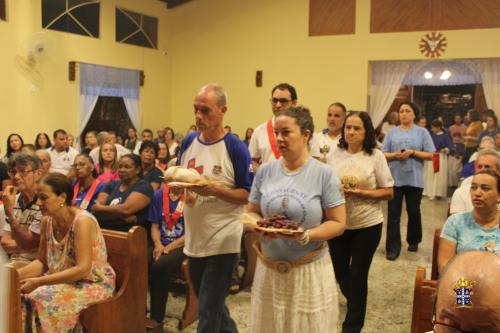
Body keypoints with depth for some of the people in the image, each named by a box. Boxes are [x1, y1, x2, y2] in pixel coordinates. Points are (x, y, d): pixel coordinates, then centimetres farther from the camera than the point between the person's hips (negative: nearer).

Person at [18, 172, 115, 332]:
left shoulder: (82, 221, -22)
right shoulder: (47, 221, 2)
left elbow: (82, 269, -27)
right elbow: (42, 262, 6)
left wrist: (39, 282, -26)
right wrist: (16, 275, -12)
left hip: (94, 283, -7)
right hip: (66, 280, 7)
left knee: (42, 300, -26)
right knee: (21, 296, -14)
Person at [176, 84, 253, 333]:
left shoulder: (235, 148, -13)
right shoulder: (188, 142, 4)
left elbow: (248, 194, -13)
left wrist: (215, 190, -27)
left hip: (222, 240, -6)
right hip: (194, 237, 7)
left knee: (208, 312, 0)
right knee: (212, 304, 23)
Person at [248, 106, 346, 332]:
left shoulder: (324, 174, -8)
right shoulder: (265, 171, 3)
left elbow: (338, 223, -7)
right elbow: (252, 213, 9)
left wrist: (305, 236, -23)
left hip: (310, 270, -3)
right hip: (268, 268, 3)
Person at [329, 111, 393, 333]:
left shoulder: (375, 156, -7)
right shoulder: (335, 155, 0)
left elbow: (388, 192, -6)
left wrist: (361, 193, -19)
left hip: (367, 225, -3)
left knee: (358, 274, 3)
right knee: (339, 270, 16)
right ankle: (355, 300, 48)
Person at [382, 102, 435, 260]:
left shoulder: (422, 132, 2)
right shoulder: (392, 132, 6)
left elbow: (430, 155, -2)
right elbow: (383, 154, 4)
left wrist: (412, 153, -15)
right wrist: (395, 155, -16)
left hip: (414, 179, -1)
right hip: (395, 178, 1)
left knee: (414, 211, 13)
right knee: (393, 213, 1)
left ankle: (413, 241, 34)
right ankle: (392, 247, 6)